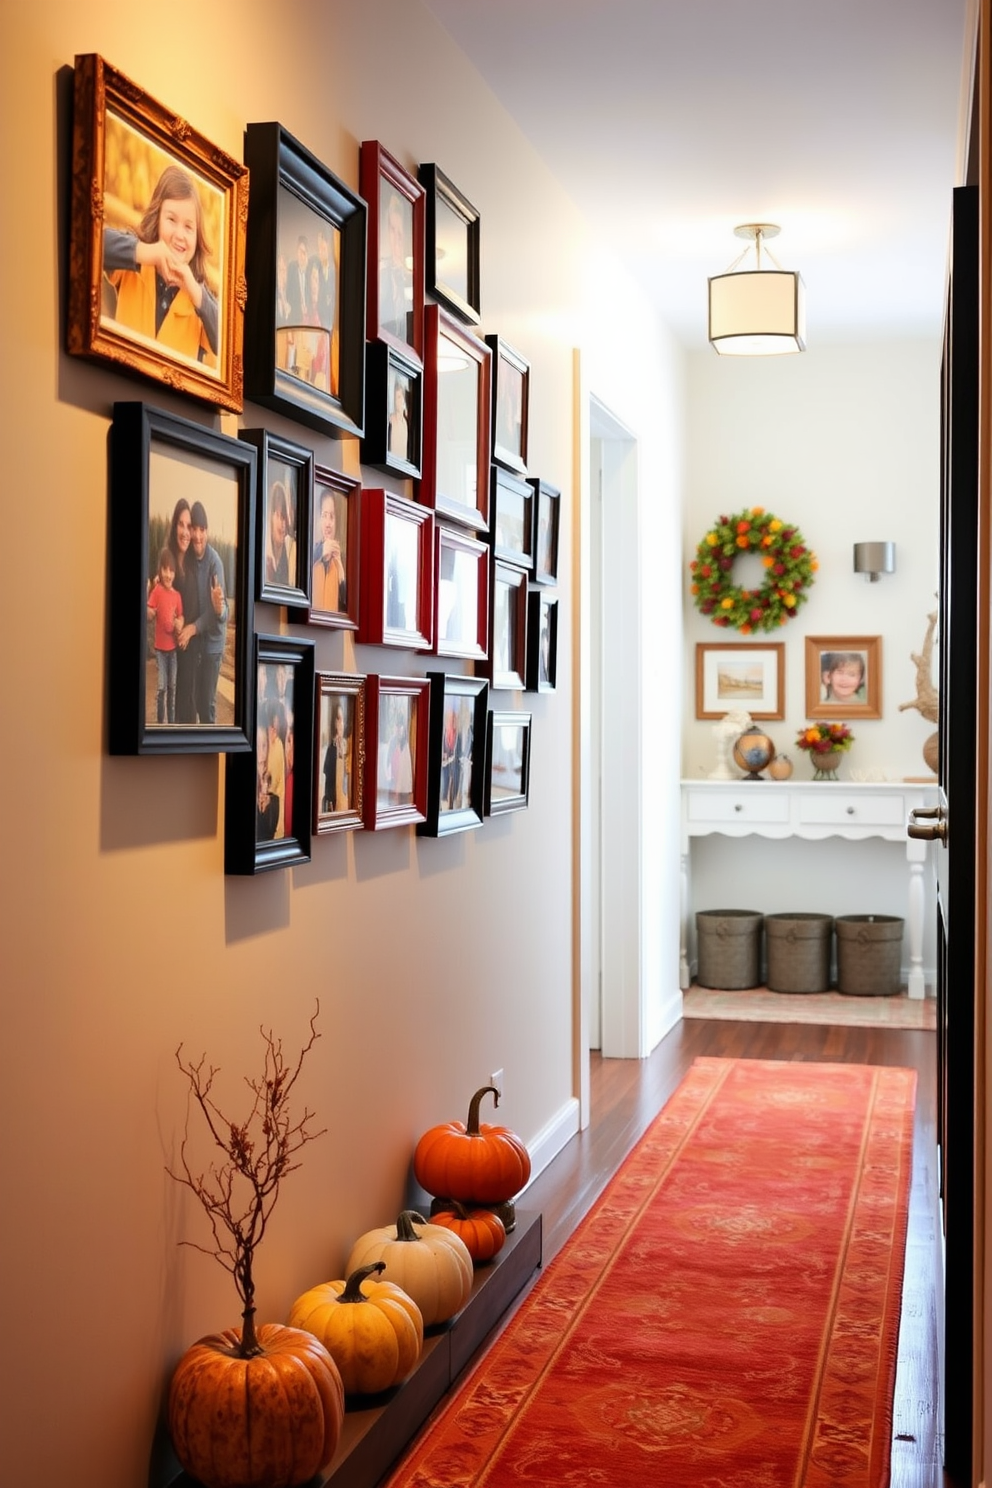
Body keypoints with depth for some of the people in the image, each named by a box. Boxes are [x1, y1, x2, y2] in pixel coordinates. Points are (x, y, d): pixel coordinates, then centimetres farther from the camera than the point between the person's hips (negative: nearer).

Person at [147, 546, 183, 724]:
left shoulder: (177, 595, 1)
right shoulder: (157, 590, -9)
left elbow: (181, 617, 8)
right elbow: (149, 615, -7)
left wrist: (180, 624, -13)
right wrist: (151, 612, -28)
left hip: (173, 646, 3)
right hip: (160, 647, -3)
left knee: (172, 687, 11)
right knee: (162, 687, -3)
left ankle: (171, 722, 20)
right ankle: (160, 723, 6)